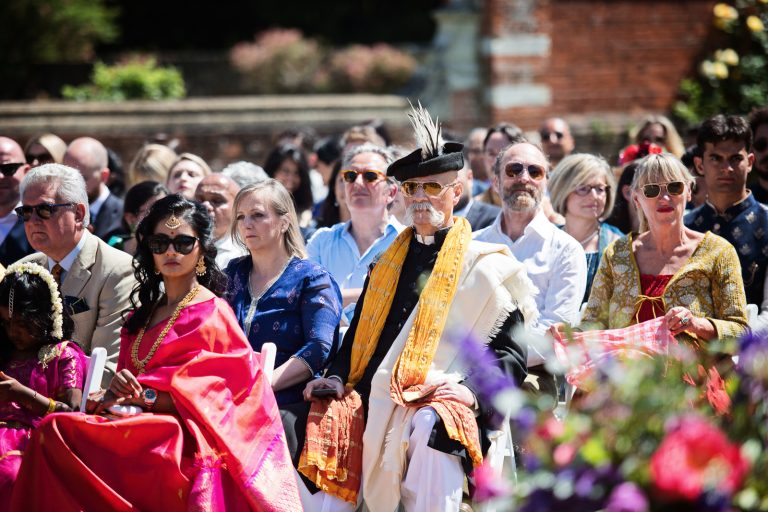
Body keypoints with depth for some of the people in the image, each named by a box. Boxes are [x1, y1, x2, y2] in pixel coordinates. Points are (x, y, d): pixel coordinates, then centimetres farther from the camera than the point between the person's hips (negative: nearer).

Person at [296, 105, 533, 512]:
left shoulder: (485, 265, 7)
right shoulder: (389, 262, 22)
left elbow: (510, 353, 1)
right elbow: (359, 335, 25)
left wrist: (473, 389, -17)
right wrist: (337, 377, 5)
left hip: (439, 398, -5)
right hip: (378, 399, 5)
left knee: (432, 425, -38)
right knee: (325, 416, -23)